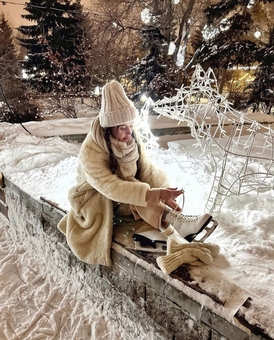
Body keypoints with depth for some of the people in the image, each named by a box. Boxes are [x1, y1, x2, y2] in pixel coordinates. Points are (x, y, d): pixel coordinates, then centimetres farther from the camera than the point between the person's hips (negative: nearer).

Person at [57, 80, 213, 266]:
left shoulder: (131, 138, -13)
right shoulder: (90, 151, -30)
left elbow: (147, 169, -15)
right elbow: (111, 187, -38)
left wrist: (164, 195, -30)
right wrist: (154, 194, -44)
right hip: (95, 200, -5)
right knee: (132, 187, -31)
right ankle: (175, 221, -37)